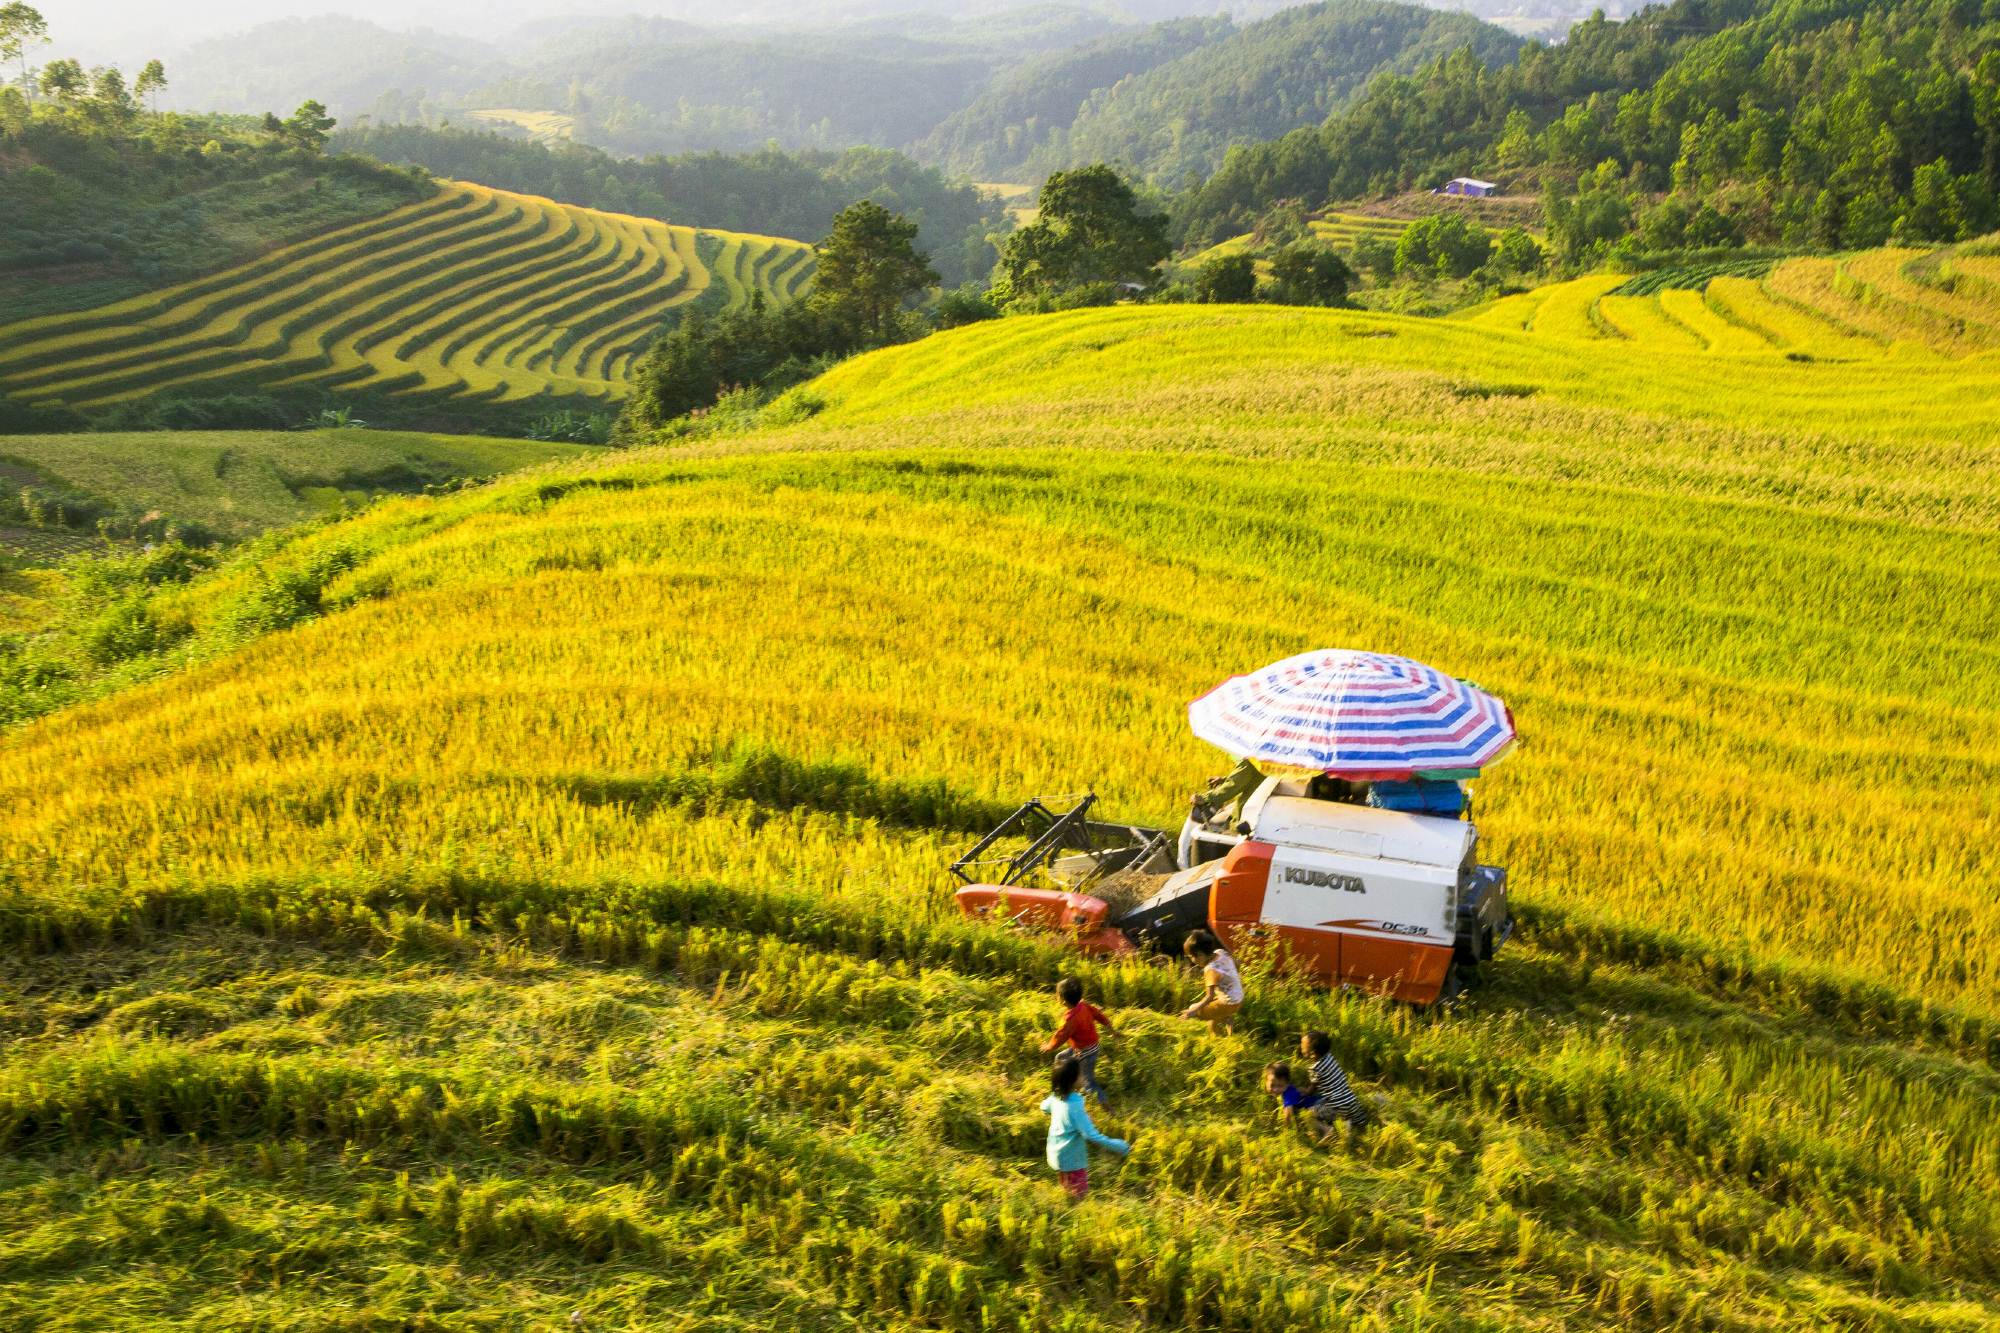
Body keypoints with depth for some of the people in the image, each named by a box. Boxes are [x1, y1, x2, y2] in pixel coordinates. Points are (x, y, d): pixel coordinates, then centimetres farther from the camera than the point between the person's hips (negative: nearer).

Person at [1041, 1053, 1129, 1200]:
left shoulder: (1056, 1096, -11)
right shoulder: (1075, 1106, -35)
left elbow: (1044, 1106, 12)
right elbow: (1091, 1135, -35)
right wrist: (1119, 1146, -29)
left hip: (1057, 1155, 8)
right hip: (1072, 1160, -8)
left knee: (1070, 1193, 28)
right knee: (1081, 1196, 10)